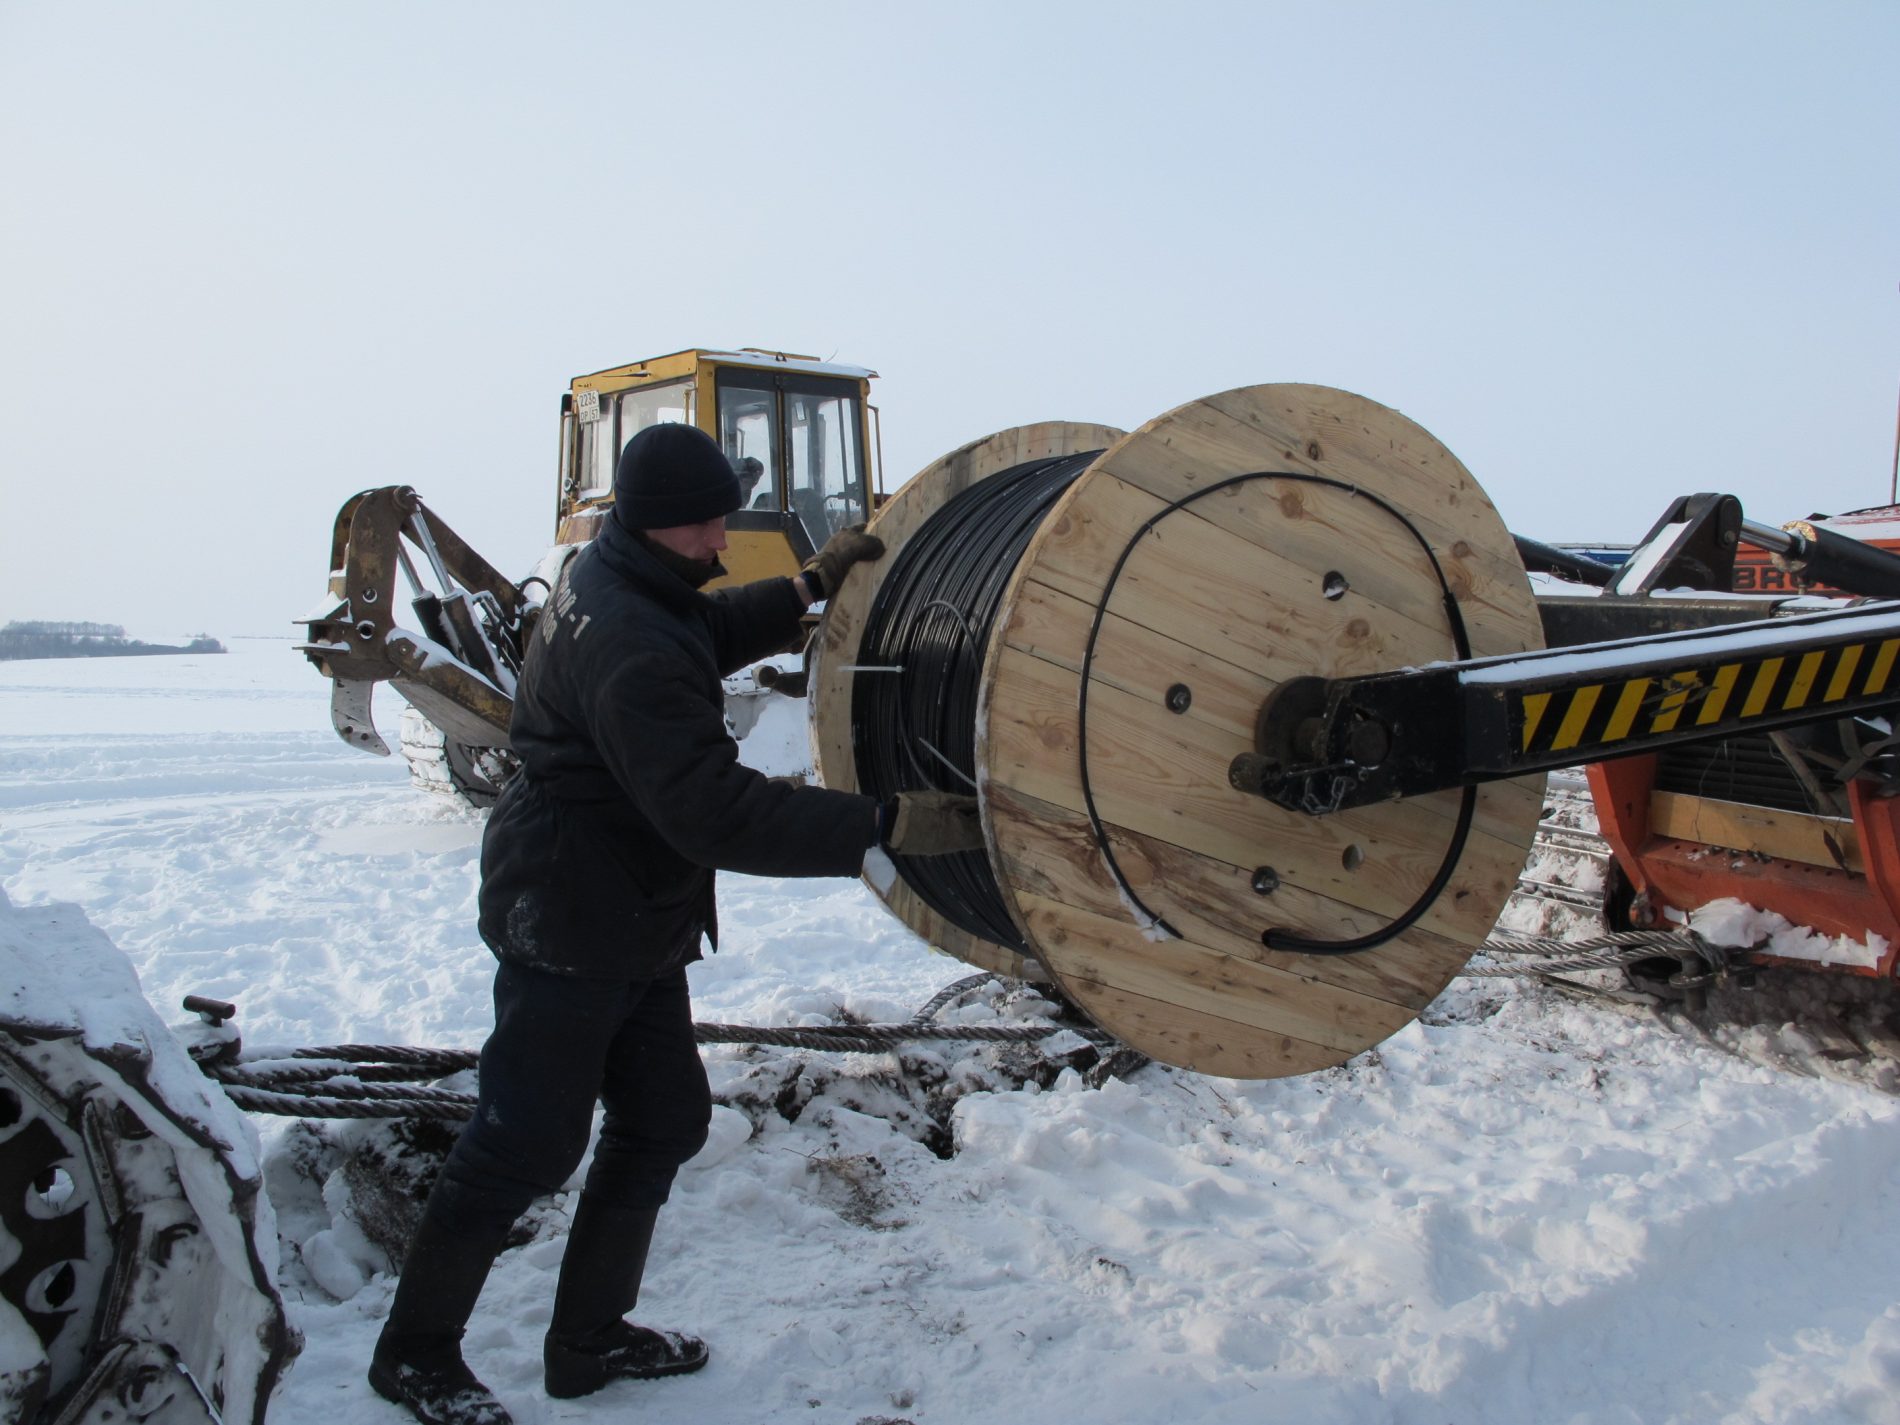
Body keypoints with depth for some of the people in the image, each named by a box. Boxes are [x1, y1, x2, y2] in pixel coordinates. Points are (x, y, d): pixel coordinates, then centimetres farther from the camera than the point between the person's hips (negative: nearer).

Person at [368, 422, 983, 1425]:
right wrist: (885, 827, -34)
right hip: (568, 930, -10)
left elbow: (708, 636, 24)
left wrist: (809, 587, 10)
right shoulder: (630, 651, -29)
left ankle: (589, 1338, 29)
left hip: (634, 927, 10)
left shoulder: (608, 577, 5)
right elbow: (717, 811, -34)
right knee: (526, 1147, 2)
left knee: (664, 1120, 14)